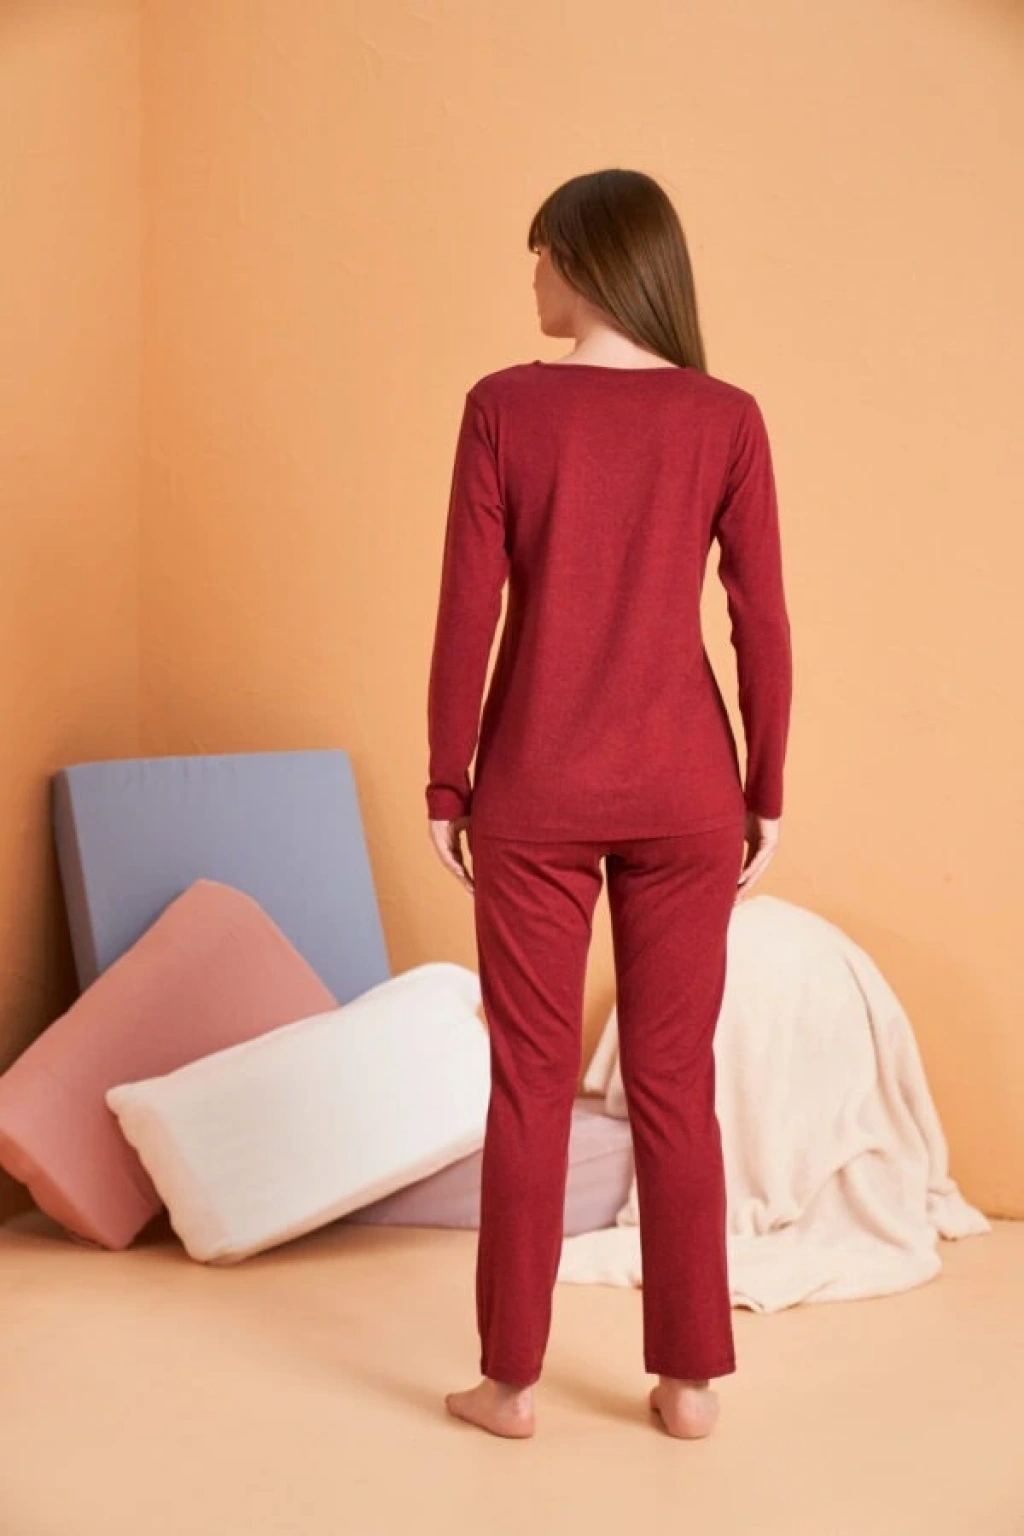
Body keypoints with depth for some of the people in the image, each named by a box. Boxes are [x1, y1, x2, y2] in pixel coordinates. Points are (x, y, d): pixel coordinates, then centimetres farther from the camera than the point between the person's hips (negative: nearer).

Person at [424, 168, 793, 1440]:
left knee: (531, 1080, 8)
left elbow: (468, 615, -7)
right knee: (675, 1081, 10)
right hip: (683, 792, 2)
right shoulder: (725, 417, -2)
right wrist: (765, 797, 7)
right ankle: (690, 1376, 19)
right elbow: (762, 623, -2)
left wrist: (445, 785, 2)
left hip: (536, 789, -1)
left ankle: (513, 1378, 18)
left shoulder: (504, 405, -6)